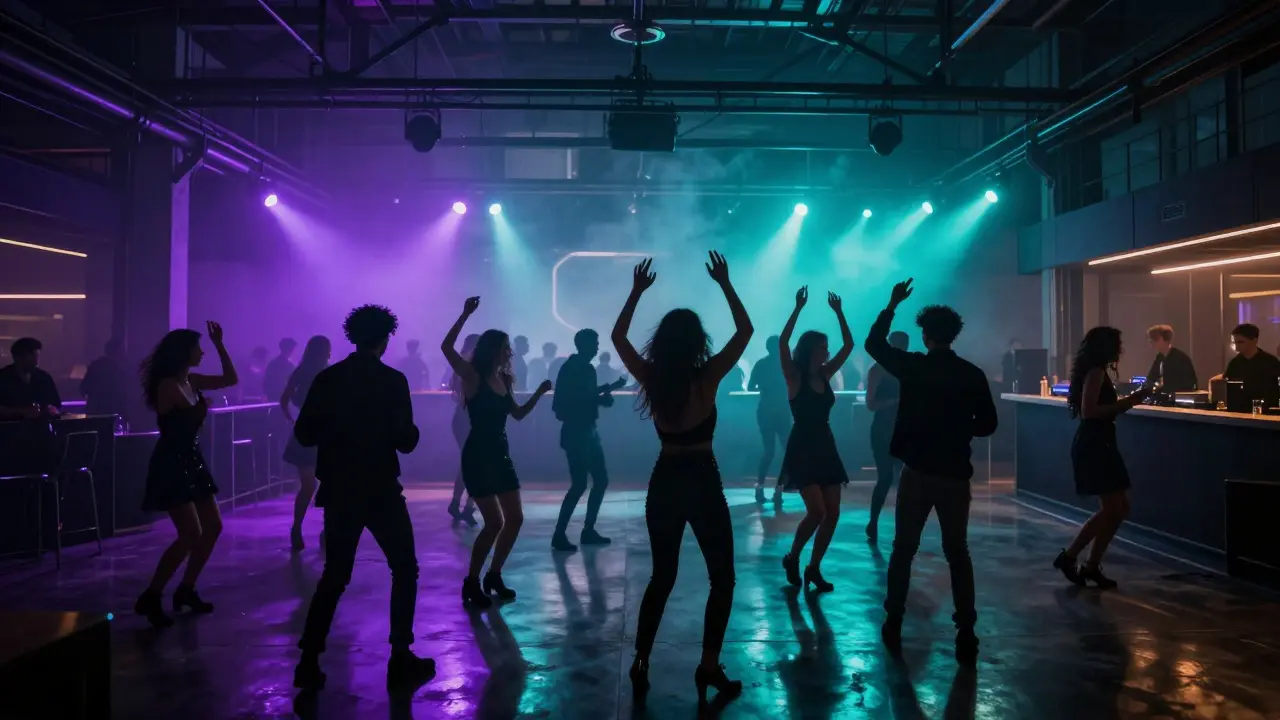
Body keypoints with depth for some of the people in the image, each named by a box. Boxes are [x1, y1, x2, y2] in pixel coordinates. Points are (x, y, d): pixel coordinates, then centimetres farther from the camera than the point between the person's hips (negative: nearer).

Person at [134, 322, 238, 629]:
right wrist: (204, 404, 3)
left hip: (191, 461, 9)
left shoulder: (191, 380, 8)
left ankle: (186, 590, 20)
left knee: (213, 527, 9)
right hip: (171, 465, -9)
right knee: (191, 535, -14)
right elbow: (191, 417, -16)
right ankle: (150, 597, -1)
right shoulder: (168, 385, -16)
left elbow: (231, 379, 13)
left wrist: (219, 344, 7)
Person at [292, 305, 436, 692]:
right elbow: (406, 442, -13)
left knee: (334, 575, 17)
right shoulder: (393, 380, -11)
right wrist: (409, 427, 8)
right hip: (380, 492, -4)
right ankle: (401, 660, 10)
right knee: (405, 571, 11)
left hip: (338, 492, 4)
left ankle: (308, 662, 14)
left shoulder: (326, 379, 1)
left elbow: (304, 435, 2)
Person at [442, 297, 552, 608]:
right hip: (477, 456, -7)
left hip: (500, 455, 8)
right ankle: (472, 582, 7)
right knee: (495, 522, -9)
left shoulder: (504, 380, 9)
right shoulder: (473, 377, -11)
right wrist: (466, 314, -28)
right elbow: (447, 348, -25)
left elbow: (518, 414, 19)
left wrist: (539, 393, 7)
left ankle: (494, 576, 23)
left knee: (515, 518, 7)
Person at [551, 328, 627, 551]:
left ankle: (588, 531, 19)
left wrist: (604, 396, -1)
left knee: (601, 480, 11)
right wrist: (608, 389, -18)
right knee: (579, 484, -11)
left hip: (588, 431, 9)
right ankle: (559, 535, -4)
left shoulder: (586, 368, 13)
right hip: (575, 433, -9)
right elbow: (576, 398, -22)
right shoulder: (571, 369, -12)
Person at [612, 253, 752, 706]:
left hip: (663, 483, 4)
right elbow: (745, 330, -3)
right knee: (722, 578, 10)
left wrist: (637, 292, 12)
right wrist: (725, 285, 1)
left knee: (661, 577, 16)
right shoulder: (708, 377, -12)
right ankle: (709, 667, 5)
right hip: (702, 482, -4)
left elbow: (618, 337, 12)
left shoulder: (650, 378, -4)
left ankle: (640, 666, 15)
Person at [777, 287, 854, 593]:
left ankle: (813, 568, 16)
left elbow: (849, 344, 9)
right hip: (802, 449, -6)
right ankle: (792, 558, 9)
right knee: (816, 511, -15)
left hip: (826, 448, 6)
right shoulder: (795, 377, -8)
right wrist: (799, 308, -23)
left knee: (832, 513, 2)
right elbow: (783, 342, -23)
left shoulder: (825, 375, 7)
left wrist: (838, 312, 1)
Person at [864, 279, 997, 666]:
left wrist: (892, 304, 11)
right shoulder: (973, 374, -2)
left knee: (903, 550, 12)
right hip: (955, 475, 1)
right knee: (958, 553, 12)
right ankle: (966, 634, 9)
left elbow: (873, 344, 6)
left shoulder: (913, 366, -7)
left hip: (918, 471, -1)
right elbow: (987, 425, 1)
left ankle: (894, 626, 15)